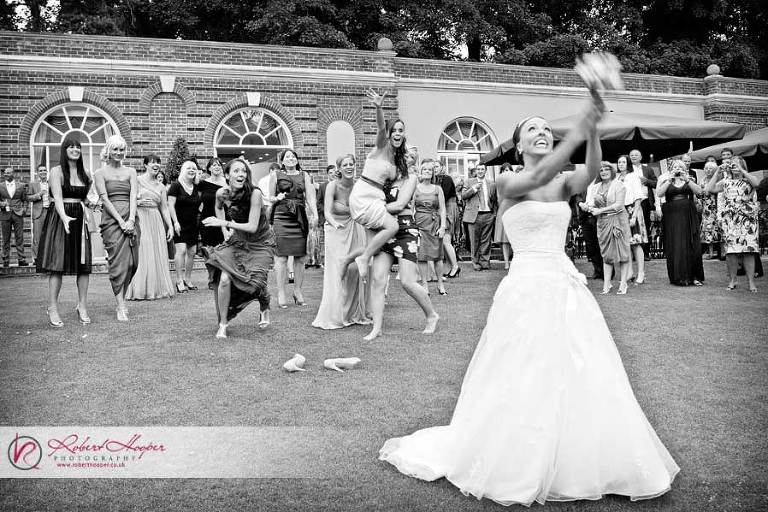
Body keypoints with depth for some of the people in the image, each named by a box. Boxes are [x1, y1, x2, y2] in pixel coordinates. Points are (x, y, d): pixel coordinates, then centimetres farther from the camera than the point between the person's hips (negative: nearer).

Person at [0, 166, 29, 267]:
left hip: (18, 214, 0)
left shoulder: (21, 185, 8)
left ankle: (21, 259, -2)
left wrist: (24, 209, -2)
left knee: (19, 238, -2)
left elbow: (24, 200, 13)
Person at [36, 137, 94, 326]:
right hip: (60, 219, -4)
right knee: (57, 264, -7)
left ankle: (82, 307, 8)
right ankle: (52, 309, -3)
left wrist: (86, 207, 4)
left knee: (84, 264, 0)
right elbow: (58, 197, -16)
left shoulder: (86, 174, 12)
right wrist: (65, 218, -30)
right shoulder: (57, 171, -3)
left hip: (79, 220, 5)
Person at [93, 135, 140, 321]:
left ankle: (120, 297, 21)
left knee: (133, 262, 2)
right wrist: (121, 221, -14)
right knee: (118, 262, -8)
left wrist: (131, 220, -12)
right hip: (112, 219, -3)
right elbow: (105, 199, -4)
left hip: (131, 219, 3)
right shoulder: (100, 173, 7)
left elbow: (133, 196, 2)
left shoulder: (131, 171, 14)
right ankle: (121, 307, -6)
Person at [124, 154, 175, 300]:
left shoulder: (161, 186, 15)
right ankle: (139, 291, -4)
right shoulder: (137, 181, 1)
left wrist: (170, 226, 9)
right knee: (142, 254, -9)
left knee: (158, 255, 3)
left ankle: (156, 289, 10)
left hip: (156, 222, 5)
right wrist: (138, 202, -18)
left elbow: (164, 208, 15)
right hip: (141, 220, -5)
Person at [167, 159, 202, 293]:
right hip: (180, 224, -6)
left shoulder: (196, 188, 11)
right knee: (181, 250, -15)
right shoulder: (176, 185, -5)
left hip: (193, 225, 6)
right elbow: (171, 205, -9)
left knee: (192, 252, 6)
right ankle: (179, 280, -10)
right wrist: (175, 222, -16)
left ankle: (188, 279, 17)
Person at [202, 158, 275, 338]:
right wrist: (224, 230, 5)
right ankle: (222, 324, 3)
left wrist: (224, 223, -29)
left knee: (255, 281, -15)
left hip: (261, 243, -3)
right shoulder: (221, 193, -11)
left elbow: (252, 227, -29)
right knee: (224, 278, -16)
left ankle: (265, 309, 23)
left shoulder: (254, 193, -25)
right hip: (237, 241, 3)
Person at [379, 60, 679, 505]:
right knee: (523, 381, 1)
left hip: (568, 286, 5)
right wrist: (578, 133, -30)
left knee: (584, 378, 7)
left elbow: (591, 172, -12)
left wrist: (593, 132, -29)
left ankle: (577, 464, 26)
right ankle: (515, 468, 21)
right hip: (528, 287, -4)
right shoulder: (508, 182, -1)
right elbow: (538, 177, -22)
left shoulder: (565, 182, 10)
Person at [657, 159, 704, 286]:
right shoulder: (666, 181, 10)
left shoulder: (689, 181, 13)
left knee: (692, 246, -2)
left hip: (688, 216, 1)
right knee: (674, 246, -4)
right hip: (672, 216, -1)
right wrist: (669, 180, -12)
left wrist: (686, 179, -12)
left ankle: (694, 276, 5)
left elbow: (699, 191, -3)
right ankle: (679, 277, 2)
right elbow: (659, 194, -7)